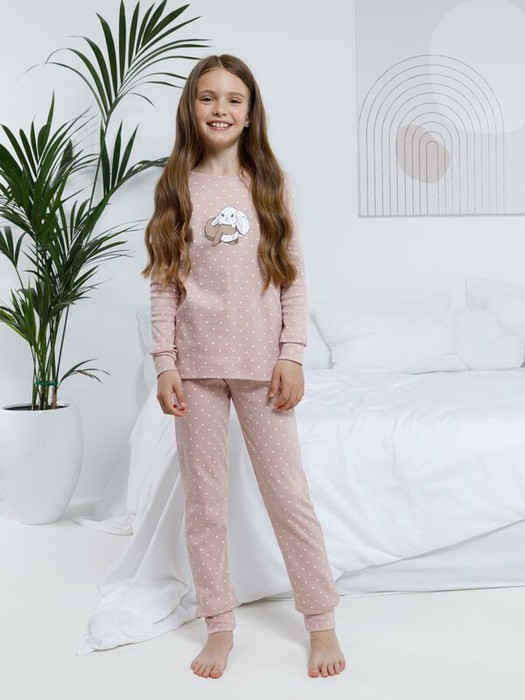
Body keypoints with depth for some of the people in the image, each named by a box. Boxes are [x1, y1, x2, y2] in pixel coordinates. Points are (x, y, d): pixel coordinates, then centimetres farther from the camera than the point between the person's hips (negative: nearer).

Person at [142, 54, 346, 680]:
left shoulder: (269, 185, 4)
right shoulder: (176, 188, 4)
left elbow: (293, 276, 3)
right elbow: (164, 282, 2)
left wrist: (292, 356, -4)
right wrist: (165, 363, -5)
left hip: (261, 361, 0)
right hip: (196, 364, 1)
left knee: (289, 495, 4)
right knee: (204, 500, 8)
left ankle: (322, 622, 19)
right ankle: (219, 623, 23)